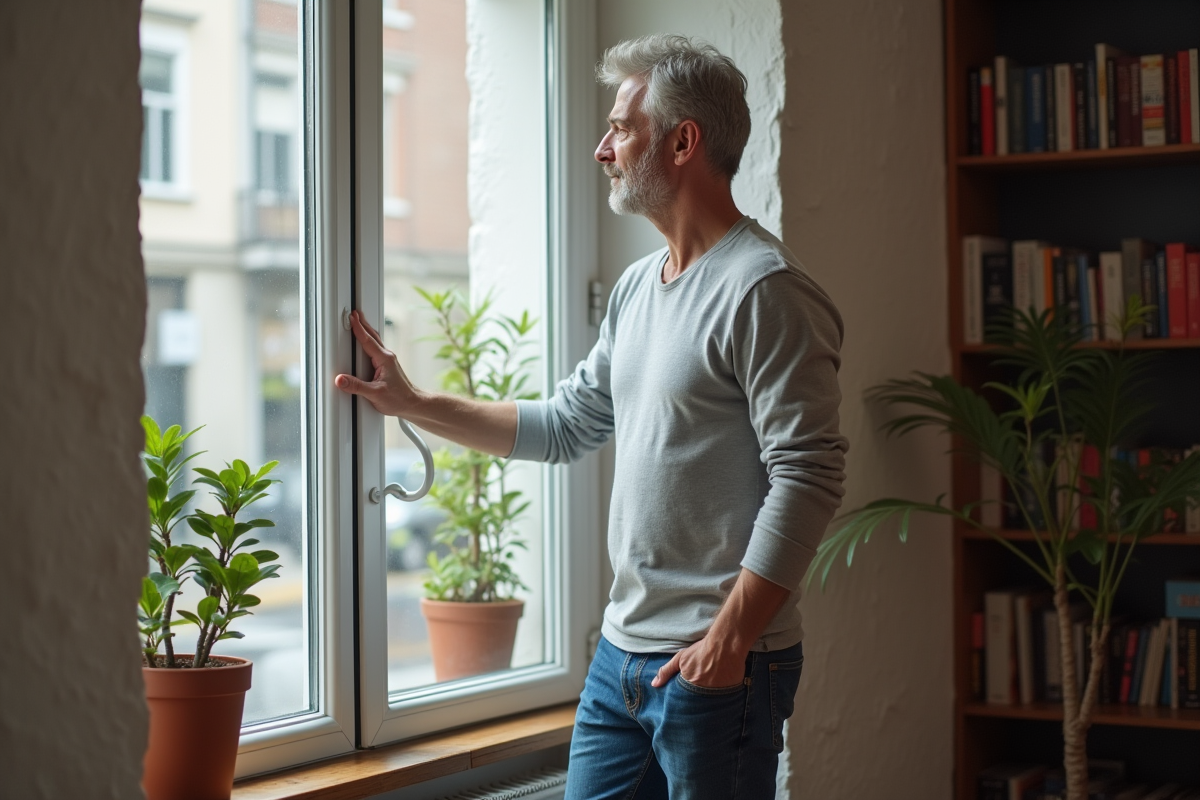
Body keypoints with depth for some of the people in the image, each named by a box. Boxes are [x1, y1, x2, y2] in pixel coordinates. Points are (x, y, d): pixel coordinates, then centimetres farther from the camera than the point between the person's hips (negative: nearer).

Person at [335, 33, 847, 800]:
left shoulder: (765, 290, -14)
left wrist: (730, 638, -21)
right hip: (622, 651, 8)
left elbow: (808, 477, -19)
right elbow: (566, 425, 22)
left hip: (720, 663, -8)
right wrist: (414, 404, 19)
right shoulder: (638, 287, 14)